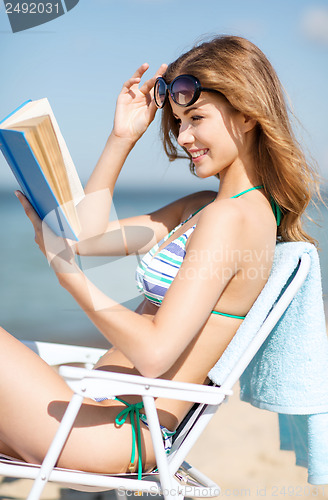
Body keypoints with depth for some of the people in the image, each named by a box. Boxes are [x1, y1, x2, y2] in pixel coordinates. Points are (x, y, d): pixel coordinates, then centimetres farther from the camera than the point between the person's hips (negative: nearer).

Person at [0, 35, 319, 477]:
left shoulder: (229, 218, -18)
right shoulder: (204, 207, 11)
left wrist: (66, 269, -22)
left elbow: (154, 353, -25)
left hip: (118, 435, -9)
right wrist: (122, 138, 9)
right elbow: (89, 235, 14)